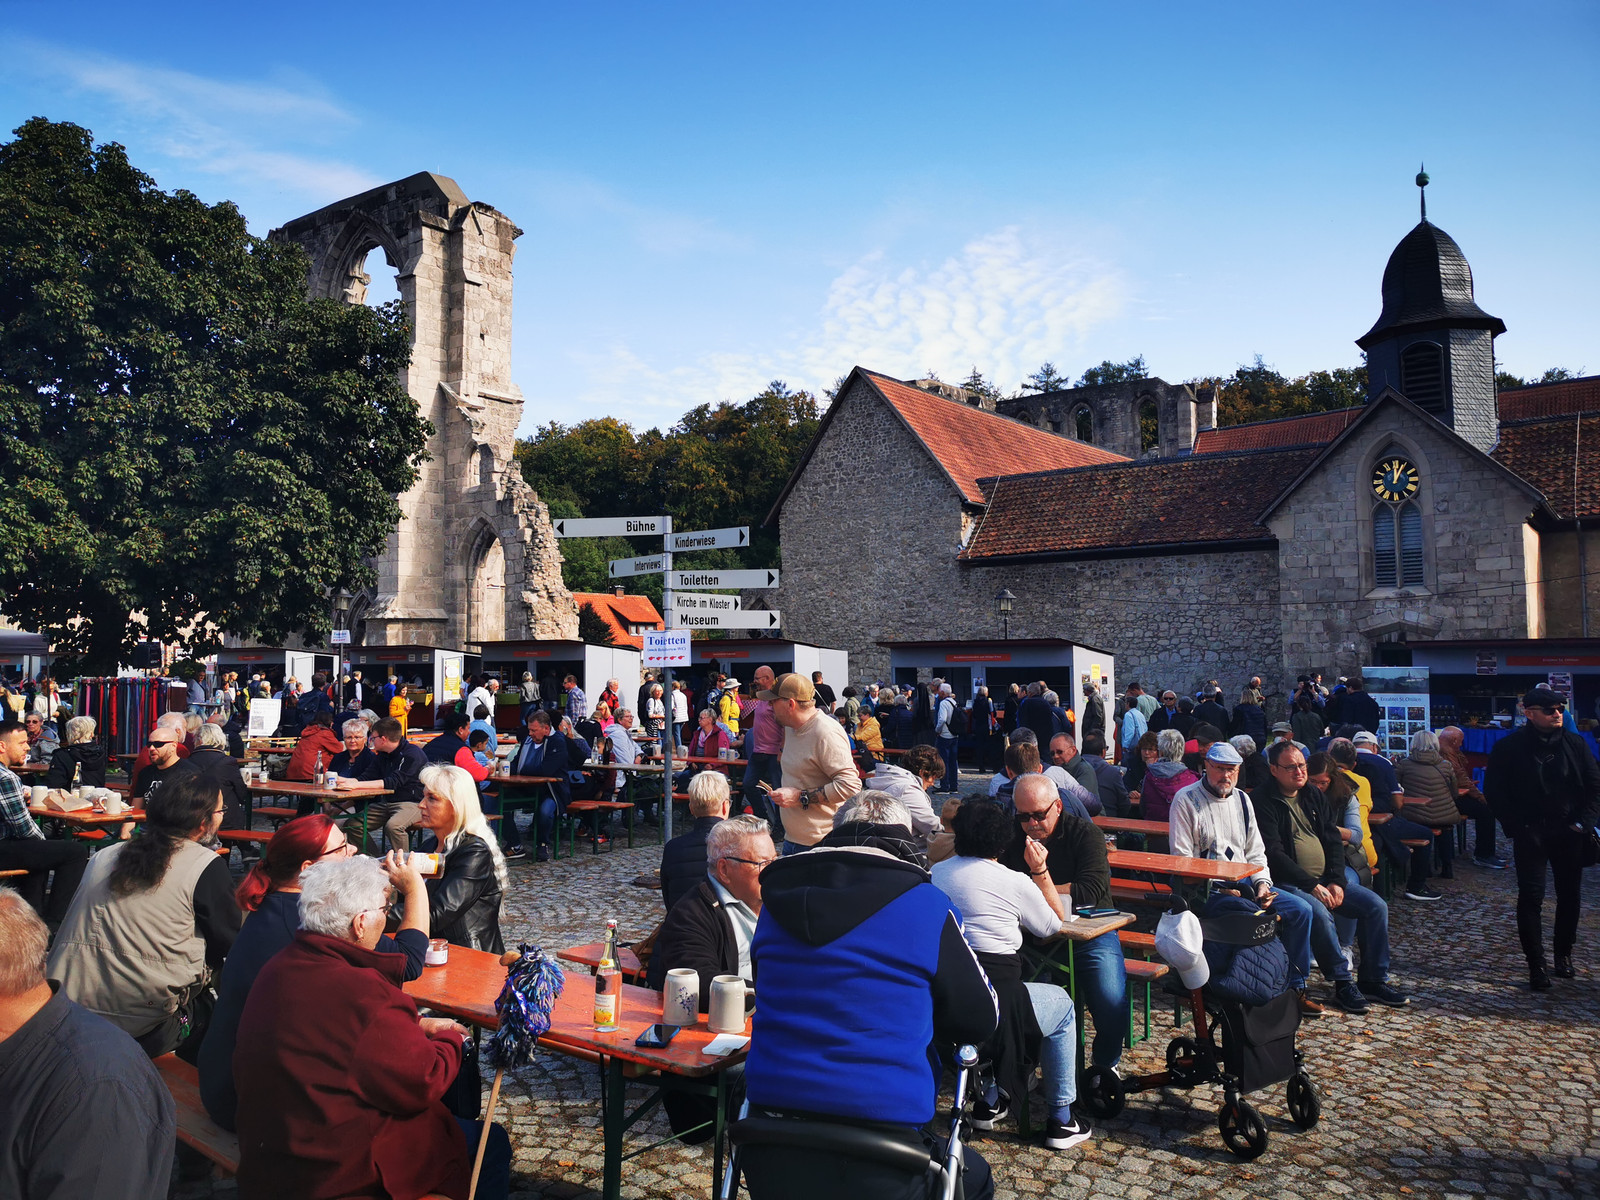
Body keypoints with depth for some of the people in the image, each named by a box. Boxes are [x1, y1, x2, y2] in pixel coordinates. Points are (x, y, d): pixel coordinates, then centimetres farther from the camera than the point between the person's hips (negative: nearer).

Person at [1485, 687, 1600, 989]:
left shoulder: (1575, 743, 2)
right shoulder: (1509, 747, -7)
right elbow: (1494, 792, -4)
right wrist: (1516, 826, -9)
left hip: (1569, 832, 3)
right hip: (1531, 834, -3)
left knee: (1570, 895, 11)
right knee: (1531, 898, -3)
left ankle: (1564, 954, 28)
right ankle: (1536, 965, 3)